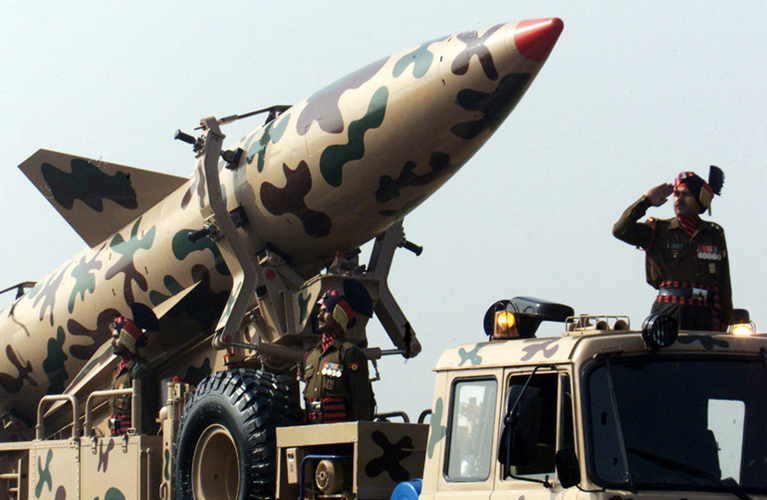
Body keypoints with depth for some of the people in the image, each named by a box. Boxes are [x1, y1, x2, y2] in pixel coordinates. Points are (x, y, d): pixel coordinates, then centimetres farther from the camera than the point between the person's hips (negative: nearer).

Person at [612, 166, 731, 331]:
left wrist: (722, 323, 10)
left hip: (704, 317, 2)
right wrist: (646, 201, -1)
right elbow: (620, 230, -5)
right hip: (667, 314, -2)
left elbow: (724, 285, 16)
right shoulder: (659, 231, 10)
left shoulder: (715, 235, 15)